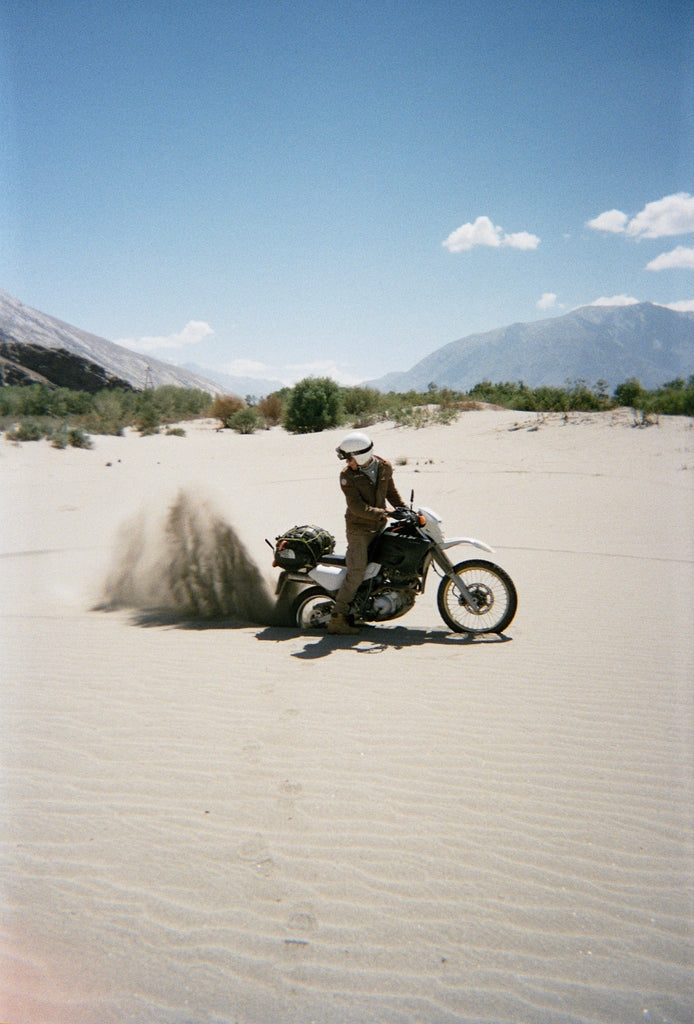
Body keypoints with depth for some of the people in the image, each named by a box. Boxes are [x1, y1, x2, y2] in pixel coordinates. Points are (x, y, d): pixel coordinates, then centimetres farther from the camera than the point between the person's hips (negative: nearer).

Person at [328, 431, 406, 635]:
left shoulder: (384, 467, 2)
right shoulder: (347, 475, -13)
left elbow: (391, 492, 20)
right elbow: (356, 507, -22)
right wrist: (382, 514, -31)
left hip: (379, 527, 6)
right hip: (358, 528, -6)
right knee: (356, 573, -12)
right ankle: (337, 619, -11)